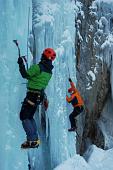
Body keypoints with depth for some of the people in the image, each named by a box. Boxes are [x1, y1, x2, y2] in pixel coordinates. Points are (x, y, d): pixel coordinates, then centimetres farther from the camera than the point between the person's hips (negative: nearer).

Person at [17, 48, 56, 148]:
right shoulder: (49, 71, 10)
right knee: (30, 117, 19)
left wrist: (21, 64, -5)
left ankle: (32, 140, -11)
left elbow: (25, 75, -16)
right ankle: (35, 139, 17)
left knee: (24, 116, -4)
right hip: (40, 96, 9)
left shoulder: (38, 67, -17)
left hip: (32, 95, -8)